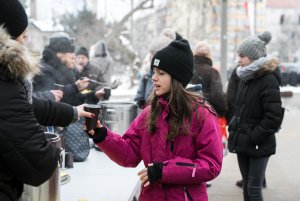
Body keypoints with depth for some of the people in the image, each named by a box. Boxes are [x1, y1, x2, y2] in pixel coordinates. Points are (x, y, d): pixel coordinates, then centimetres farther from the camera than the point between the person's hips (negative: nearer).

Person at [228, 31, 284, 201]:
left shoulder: (269, 80, -15)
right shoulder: (246, 78, 11)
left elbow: (274, 118, -19)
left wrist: (253, 138, -17)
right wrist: (234, 128, 7)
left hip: (259, 146, -8)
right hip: (243, 142, 8)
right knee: (247, 186, 14)